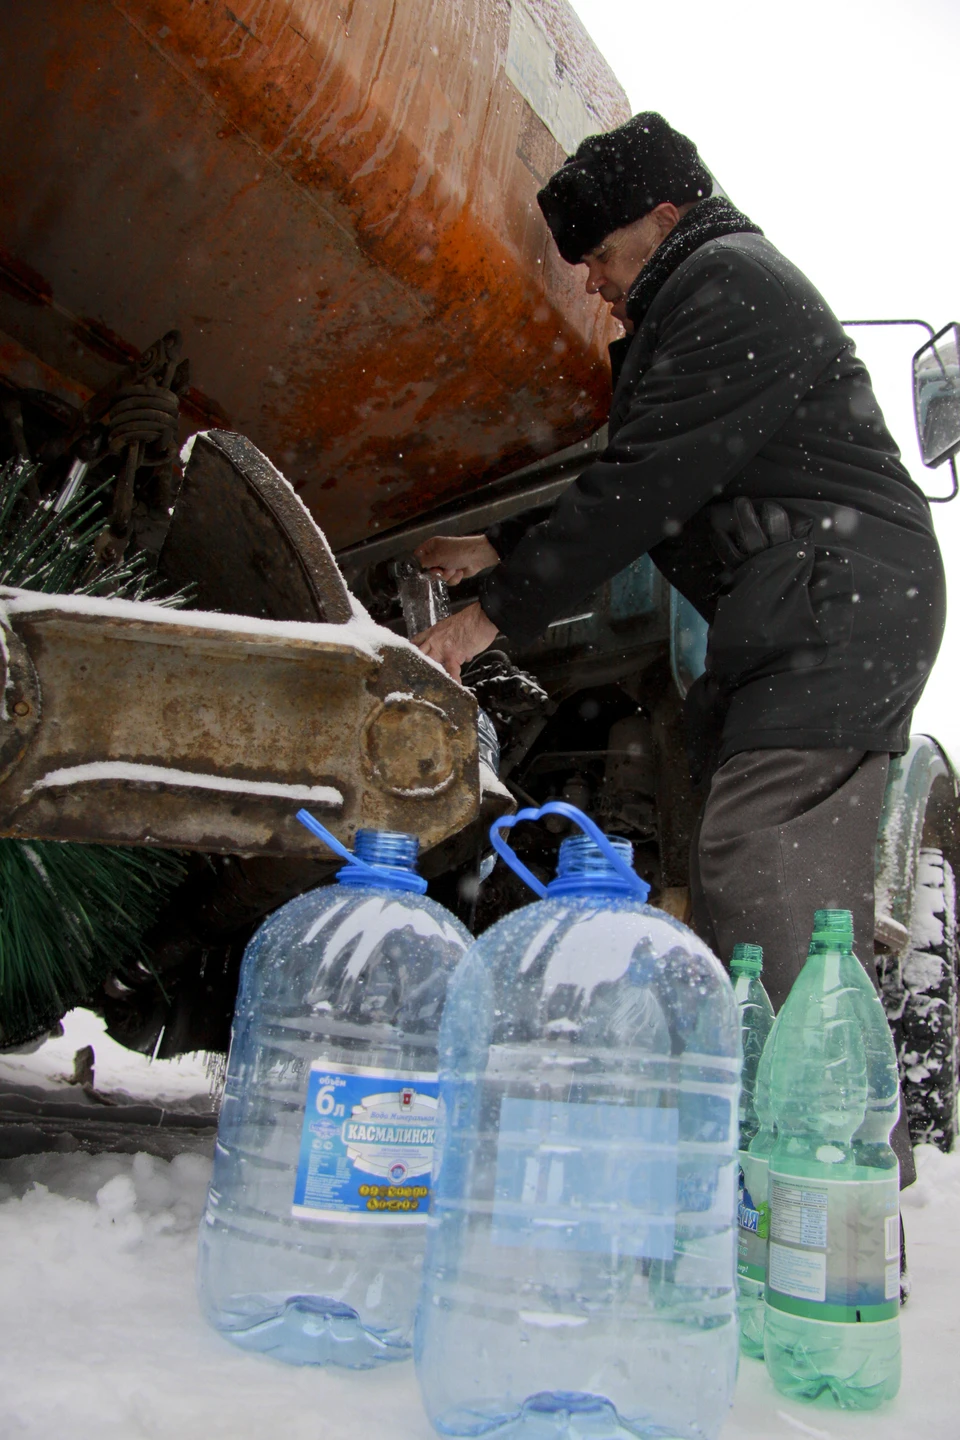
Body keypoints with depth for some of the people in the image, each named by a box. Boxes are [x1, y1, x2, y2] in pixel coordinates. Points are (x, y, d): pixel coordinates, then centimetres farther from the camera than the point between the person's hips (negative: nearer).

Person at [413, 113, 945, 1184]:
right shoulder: (694, 305, 30)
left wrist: (492, 614, -14)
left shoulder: (727, 279, -3)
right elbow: (640, 479, 32)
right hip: (800, 618, 10)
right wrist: (499, 549, 30)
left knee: (761, 885, -20)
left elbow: (648, 483, -15)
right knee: (799, 895, 7)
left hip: (837, 596, -10)